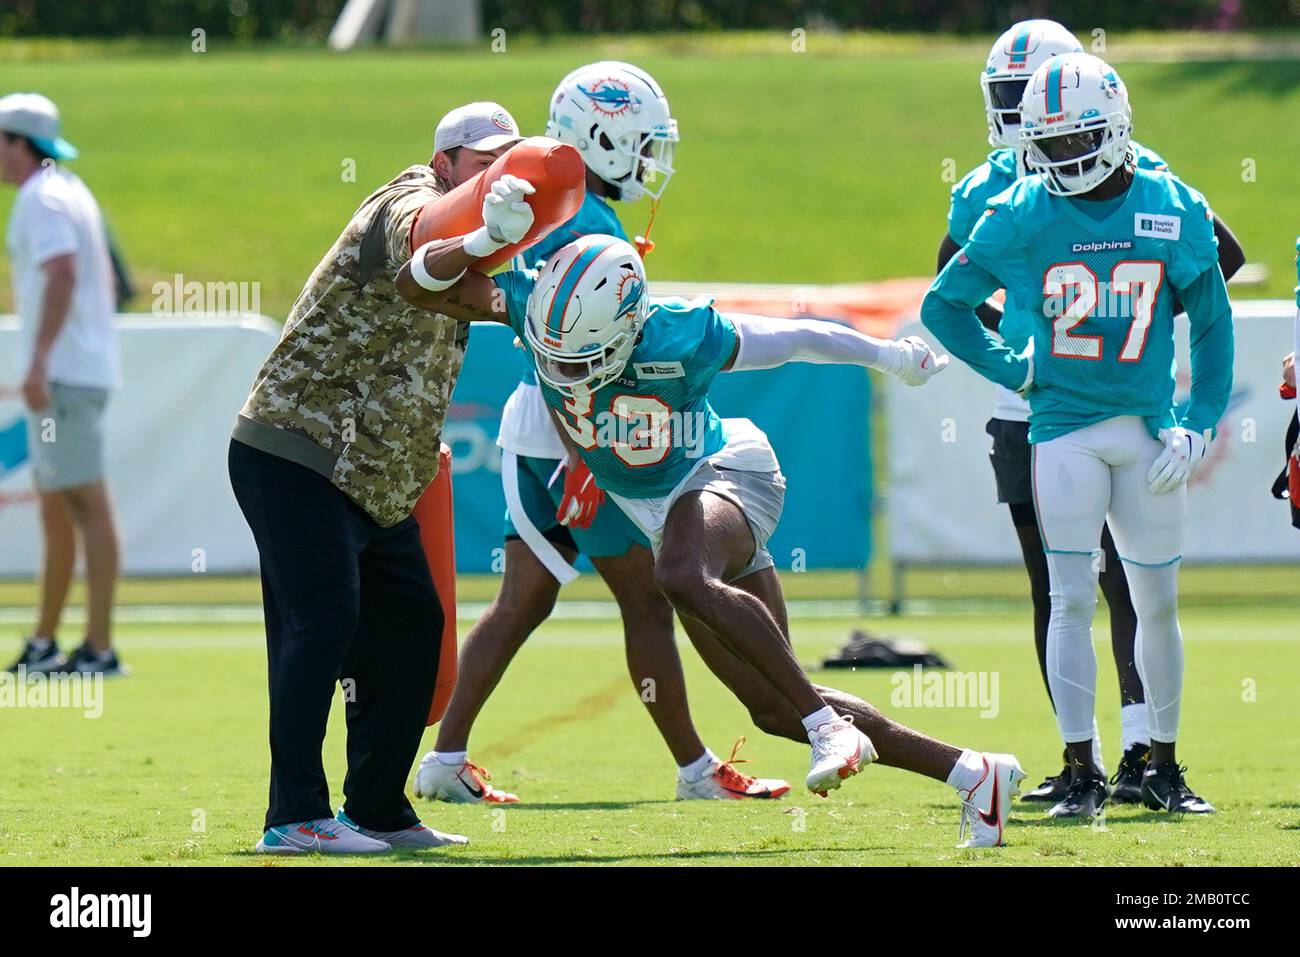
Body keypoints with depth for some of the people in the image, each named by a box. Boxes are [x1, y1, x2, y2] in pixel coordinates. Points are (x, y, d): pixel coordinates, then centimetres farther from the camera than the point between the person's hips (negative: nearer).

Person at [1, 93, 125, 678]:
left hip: (62, 374, -10)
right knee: (55, 507, 14)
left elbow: (62, 274, -25)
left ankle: (100, 649, -13)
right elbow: (103, 281, 25)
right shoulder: (73, 192, 19)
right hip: (83, 372, 10)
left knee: (86, 506, -11)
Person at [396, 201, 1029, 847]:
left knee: (681, 576, -42)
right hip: (658, 509, 7)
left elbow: (793, 339, -11)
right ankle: (971, 774, 12)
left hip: (722, 478, -7)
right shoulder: (535, 307, -16)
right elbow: (417, 285, -17)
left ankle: (827, 724, -36)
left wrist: (892, 358, 4)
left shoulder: (675, 339, -27)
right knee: (775, 709, 4)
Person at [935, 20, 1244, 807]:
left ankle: (1141, 748, -13)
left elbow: (1222, 253, 1)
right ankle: (1080, 758, 12)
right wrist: (1005, 340, 5)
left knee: (1125, 579, -11)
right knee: (1051, 589, 6)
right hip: (1029, 411, 4)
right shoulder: (987, 191, 5)